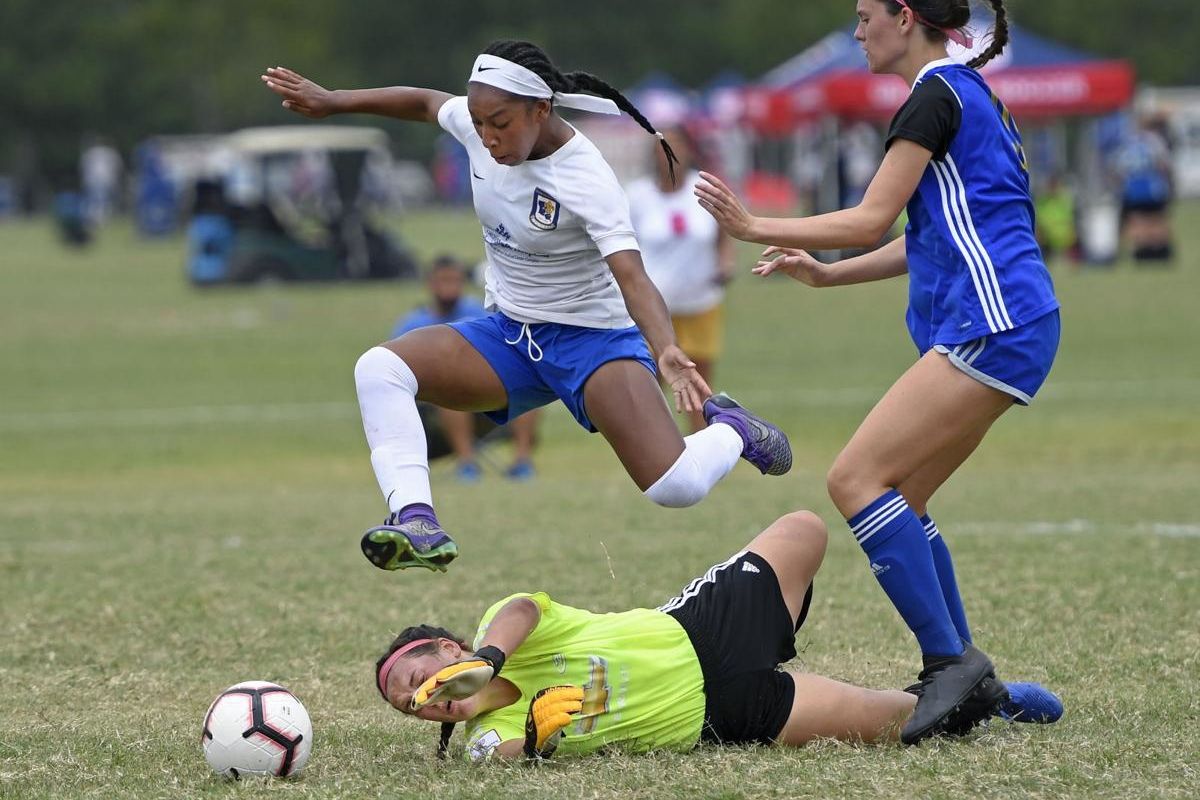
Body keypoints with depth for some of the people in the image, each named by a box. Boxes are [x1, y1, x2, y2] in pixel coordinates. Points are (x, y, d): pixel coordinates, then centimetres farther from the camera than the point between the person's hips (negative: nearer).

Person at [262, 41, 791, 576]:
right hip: (507, 334, 6)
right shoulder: (477, 124, -8)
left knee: (677, 487, -22)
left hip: (592, 336, -6)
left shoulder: (586, 179, -26)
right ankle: (416, 523, -35)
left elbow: (632, 276, -37)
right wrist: (331, 102, 14)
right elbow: (423, 102, 16)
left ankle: (729, 429, 15)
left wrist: (667, 351, -54)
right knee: (378, 369, -22)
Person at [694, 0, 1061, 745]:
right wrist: (825, 273, 26)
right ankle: (969, 678, 10)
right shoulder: (970, 95, 21)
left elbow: (872, 220, -10)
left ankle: (950, 659, -18)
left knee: (857, 478, -15)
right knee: (897, 499, 10)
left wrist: (755, 227, -4)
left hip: (988, 326, -10)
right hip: (986, 327, 10)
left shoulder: (936, 96, -8)